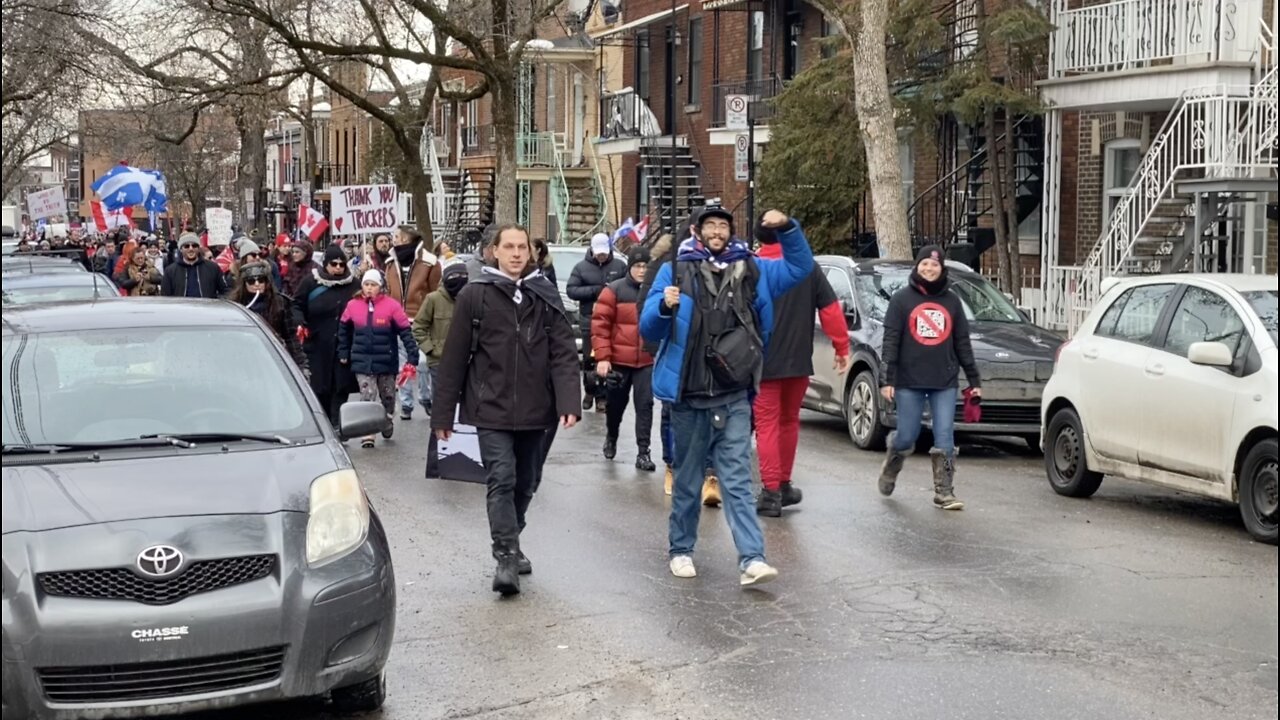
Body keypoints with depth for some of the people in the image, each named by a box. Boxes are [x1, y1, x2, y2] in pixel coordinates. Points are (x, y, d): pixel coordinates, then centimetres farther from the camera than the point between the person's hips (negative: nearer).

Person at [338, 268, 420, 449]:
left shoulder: (391, 305, -9)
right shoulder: (353, 305, -1)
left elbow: (405, 332, -8)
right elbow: (344, 329, 14)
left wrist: (412, 358, -14)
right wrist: (343, 353, 13)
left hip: (386, 361, -1)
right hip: (362, 362, 1)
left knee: (388, 397, 15)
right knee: (367, 398, -6)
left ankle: (388, 423, 39)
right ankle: (368, 435, -3)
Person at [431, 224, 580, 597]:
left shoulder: (546, 296, 5)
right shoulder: (474, 296, -2)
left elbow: (563, 353, -1)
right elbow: (454, 357, -1)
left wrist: (568, 401, -14)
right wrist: (443, 413, 0)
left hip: (534, 410, 3)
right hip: (491, 409, -3)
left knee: (526, 482, 14)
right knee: (502, 479, -13)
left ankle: (510, 543, 33)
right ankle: (506, 557, -12)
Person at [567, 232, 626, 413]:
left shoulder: (620, 266, 3)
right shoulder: (581, 267, 3)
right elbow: (571, 290, -4)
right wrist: (595, 290, -13)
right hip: (589, 320, 1)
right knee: (589, 359, 8)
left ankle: (603, 395, 7)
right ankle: (590, 391, 24)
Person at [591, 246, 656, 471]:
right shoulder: (614, 291, -5)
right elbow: (600, 324, -8)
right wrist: (602, 357, -13)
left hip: (647, 361, 1)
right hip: (618, 360, -1)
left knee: (645, 405, -4)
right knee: (616, 404, 14)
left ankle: (643, 453, 0)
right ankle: (611, 437, 41)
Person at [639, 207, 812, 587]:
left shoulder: (751, 270, 7)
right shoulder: (675, 272, -1)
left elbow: (800, 267, 15)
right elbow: (648, 329, -3)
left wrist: (787, 228, -3)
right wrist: (665, 307, -27)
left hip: (734, 398, 1)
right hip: (688, 398, -1)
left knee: (737, 481, -3)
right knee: (688, 481, 11)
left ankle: (752, 559, -10)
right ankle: (681, 550, 25)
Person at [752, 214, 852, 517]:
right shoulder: (808, 267, 2)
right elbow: (831, 309, 0)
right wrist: (842, 347, 7)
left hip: (763, 363, -3)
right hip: (798, 361, 3)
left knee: (767, 425, 0)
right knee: (789, 422, 18)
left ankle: (771, 491, -6)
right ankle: (784, 485, 26)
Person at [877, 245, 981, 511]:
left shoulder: (952, 301, 9)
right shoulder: (902, 299, 2)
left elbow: (962, 343, 12)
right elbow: (891, 340, -2)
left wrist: (974, 379, 9)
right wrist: (887, 379, -9)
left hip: (945, 382, 2)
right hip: (909, 382, -2)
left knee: (945, 439, -3)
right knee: (906, 438, 2)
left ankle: (944, 492, 1)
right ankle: (890, 471, 31)